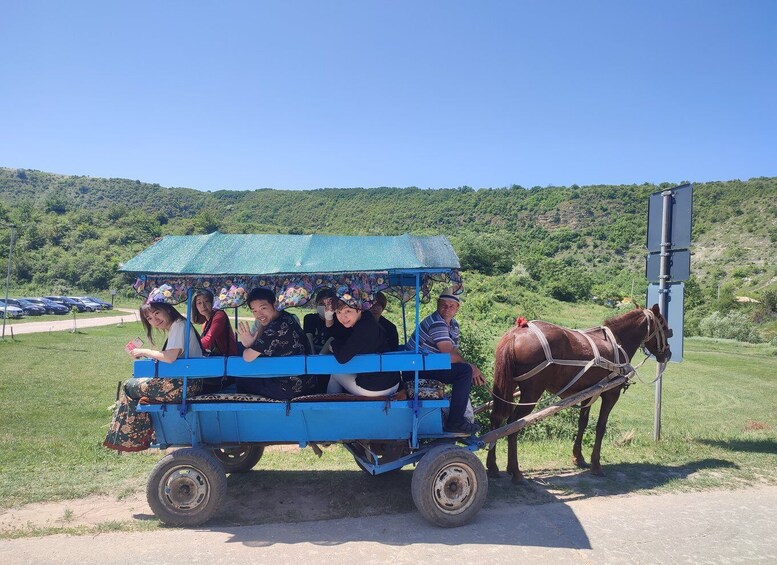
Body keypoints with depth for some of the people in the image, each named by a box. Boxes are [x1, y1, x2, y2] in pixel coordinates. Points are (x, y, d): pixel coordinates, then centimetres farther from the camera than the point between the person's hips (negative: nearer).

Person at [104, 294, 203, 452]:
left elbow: (170, 357, -22)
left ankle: (129, 438, 15)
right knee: (137, 383, 22)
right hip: (180, 380, 10)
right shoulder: (174, 327, 17)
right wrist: (144, 354, 7)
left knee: (130, 387, 3)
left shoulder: (179, 325, -13)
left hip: (185, 383, -10)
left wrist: (145, 351, -8)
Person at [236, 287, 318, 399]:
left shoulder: (274, 329, -26)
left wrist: (248, 345, 0)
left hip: (292, 389, -8)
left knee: (242, 382, 12)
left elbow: (248, 357, -18)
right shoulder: (286, 317, 2)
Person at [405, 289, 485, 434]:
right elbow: (451, 356, -23)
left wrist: (472, 369, -7)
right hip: (416, 369, -10)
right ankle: (455, 423, -17)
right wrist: (471, 368, -11)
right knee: (465, 371, -21)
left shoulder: (454, 324, 13)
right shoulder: (436, 323, -19)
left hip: (430, 365, 10)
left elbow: (455, 352, 10)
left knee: (469, 373, 10)